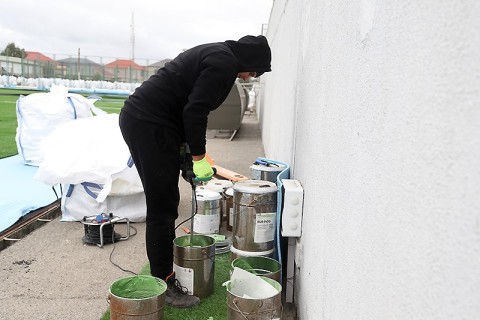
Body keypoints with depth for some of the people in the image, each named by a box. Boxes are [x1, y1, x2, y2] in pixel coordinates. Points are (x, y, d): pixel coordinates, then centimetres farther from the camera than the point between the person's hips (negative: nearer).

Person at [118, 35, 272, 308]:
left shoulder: (214, 53, 22)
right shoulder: (225, 63, -9)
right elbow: (195, 111, -18)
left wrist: (189, 148, 18)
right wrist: (199, 157, -9)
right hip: (151, 124, -11)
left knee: (163, 203, 17)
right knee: (163, 207, -4)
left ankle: (166, 266, 30)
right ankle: (164, 283, 7)